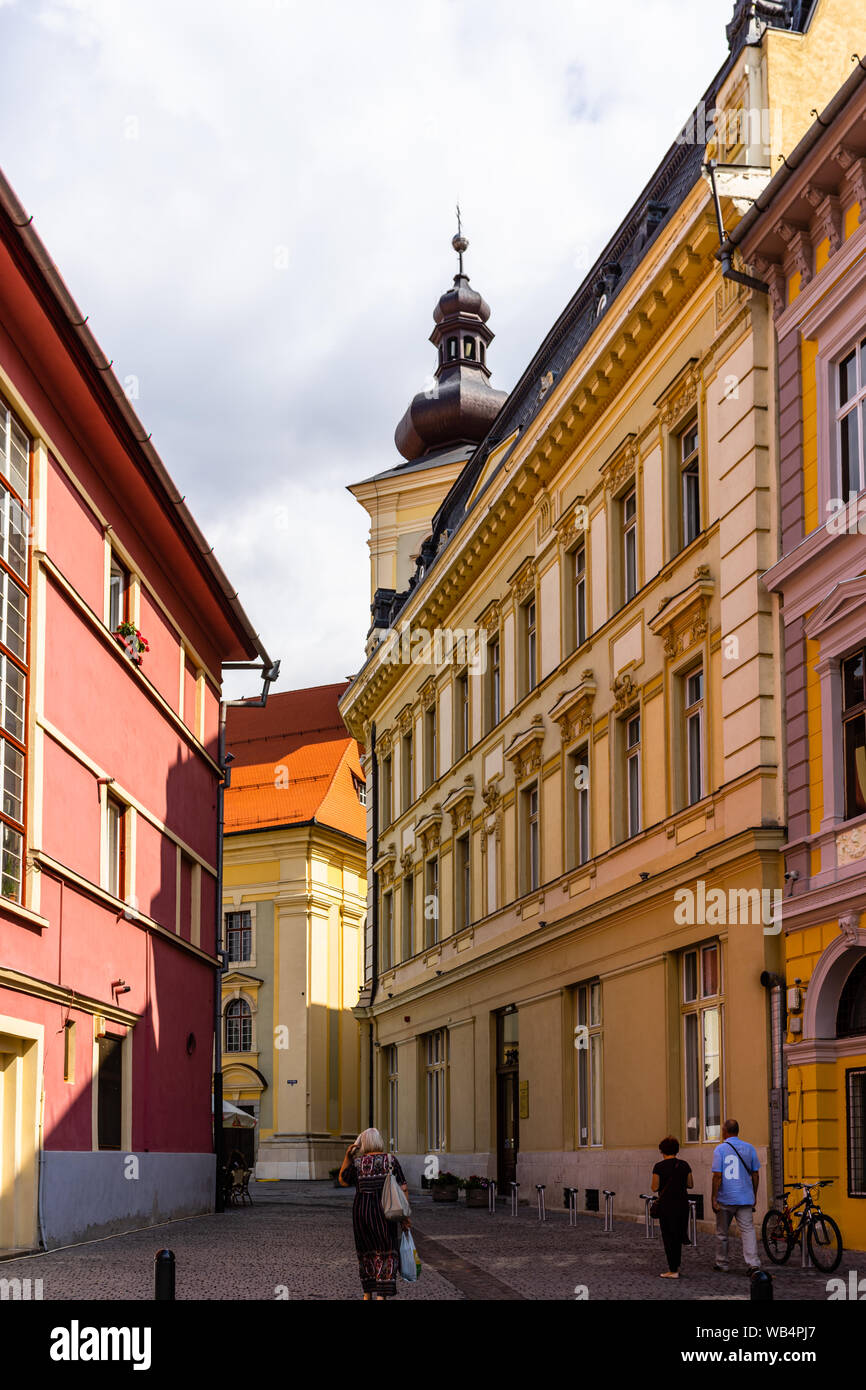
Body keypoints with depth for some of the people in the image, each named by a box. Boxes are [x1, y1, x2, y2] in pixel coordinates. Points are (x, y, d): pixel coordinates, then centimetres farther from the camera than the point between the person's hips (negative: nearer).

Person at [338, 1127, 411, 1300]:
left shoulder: (357, 1163, -4)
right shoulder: (391, 1160, -4)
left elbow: (342, 1181, 12)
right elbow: (403, 1189, -5)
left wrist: (347, 1157, 7)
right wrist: (404, 1215, 0)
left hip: (361, 1211, 1)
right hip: (385, 1212, -1)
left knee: (367, 1250, 17)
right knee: (387, 1253, 4)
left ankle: (367, 1294, 21)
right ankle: (381, 1295, -7)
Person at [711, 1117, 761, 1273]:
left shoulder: (720, 1149, -6)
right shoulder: (749, 1148, 4)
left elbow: (717, 1176, -10)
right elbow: (755, 1175, 7)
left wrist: (714, 1198, -6)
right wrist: (754, 1196, 16)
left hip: (725, 1198, -2)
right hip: (745, 1198, 2)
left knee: (722, 1232, 13)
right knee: (748, 1230, -2)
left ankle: (722, 1264, 23)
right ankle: (753, 1263, -16)